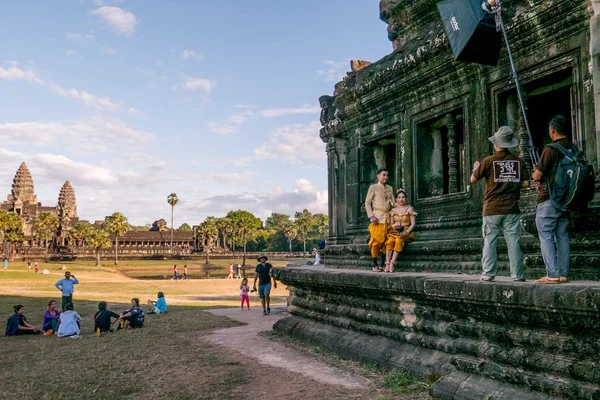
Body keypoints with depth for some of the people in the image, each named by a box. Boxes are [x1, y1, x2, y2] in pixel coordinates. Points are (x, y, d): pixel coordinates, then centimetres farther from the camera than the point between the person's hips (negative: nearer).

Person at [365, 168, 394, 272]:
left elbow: (393, 202, 17)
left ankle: (382, 264, 8)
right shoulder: (373, 187, 3)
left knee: (385, 241, 2)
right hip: (377, 217, -5)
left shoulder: (390, 188, 16)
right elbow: (367, 203, -1)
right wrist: (371, 216, -11)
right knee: (376, 241, -7)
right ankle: (375, 265, 1)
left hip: (387, 217, 5)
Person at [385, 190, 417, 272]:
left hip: (406, 232, -2)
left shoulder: (409, 209, 3)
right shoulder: (393, 210, 12)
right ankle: (387, 264, -35)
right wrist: (394, 225, -13)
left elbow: (413, 224, -1)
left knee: (399, 240, -36)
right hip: (394, 232, 2)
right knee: (390, 241, -32)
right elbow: (391, 224, 11)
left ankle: (392, 263, -36)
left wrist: (406, 232, -16)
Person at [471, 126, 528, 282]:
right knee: (514, 242, 4)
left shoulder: (488, 161, -5)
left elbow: (473, 180, 2)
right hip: (512, 209, 2)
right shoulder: (518, 161, 2)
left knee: (489, 242, 4)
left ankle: (488, 274, 4)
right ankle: (517, 275, 4)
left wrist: (476, 168, 23)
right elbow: (526, 183, 2)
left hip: (492, 209, -2)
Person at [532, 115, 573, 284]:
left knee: (546, 236, -2)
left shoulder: (550, 149, -15)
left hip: (548, 200, -7)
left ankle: (552, 275, -6)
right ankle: (563, 274, 12)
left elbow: (537, 176, -12)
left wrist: (534, 173, 10)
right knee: (562, 235, 10)